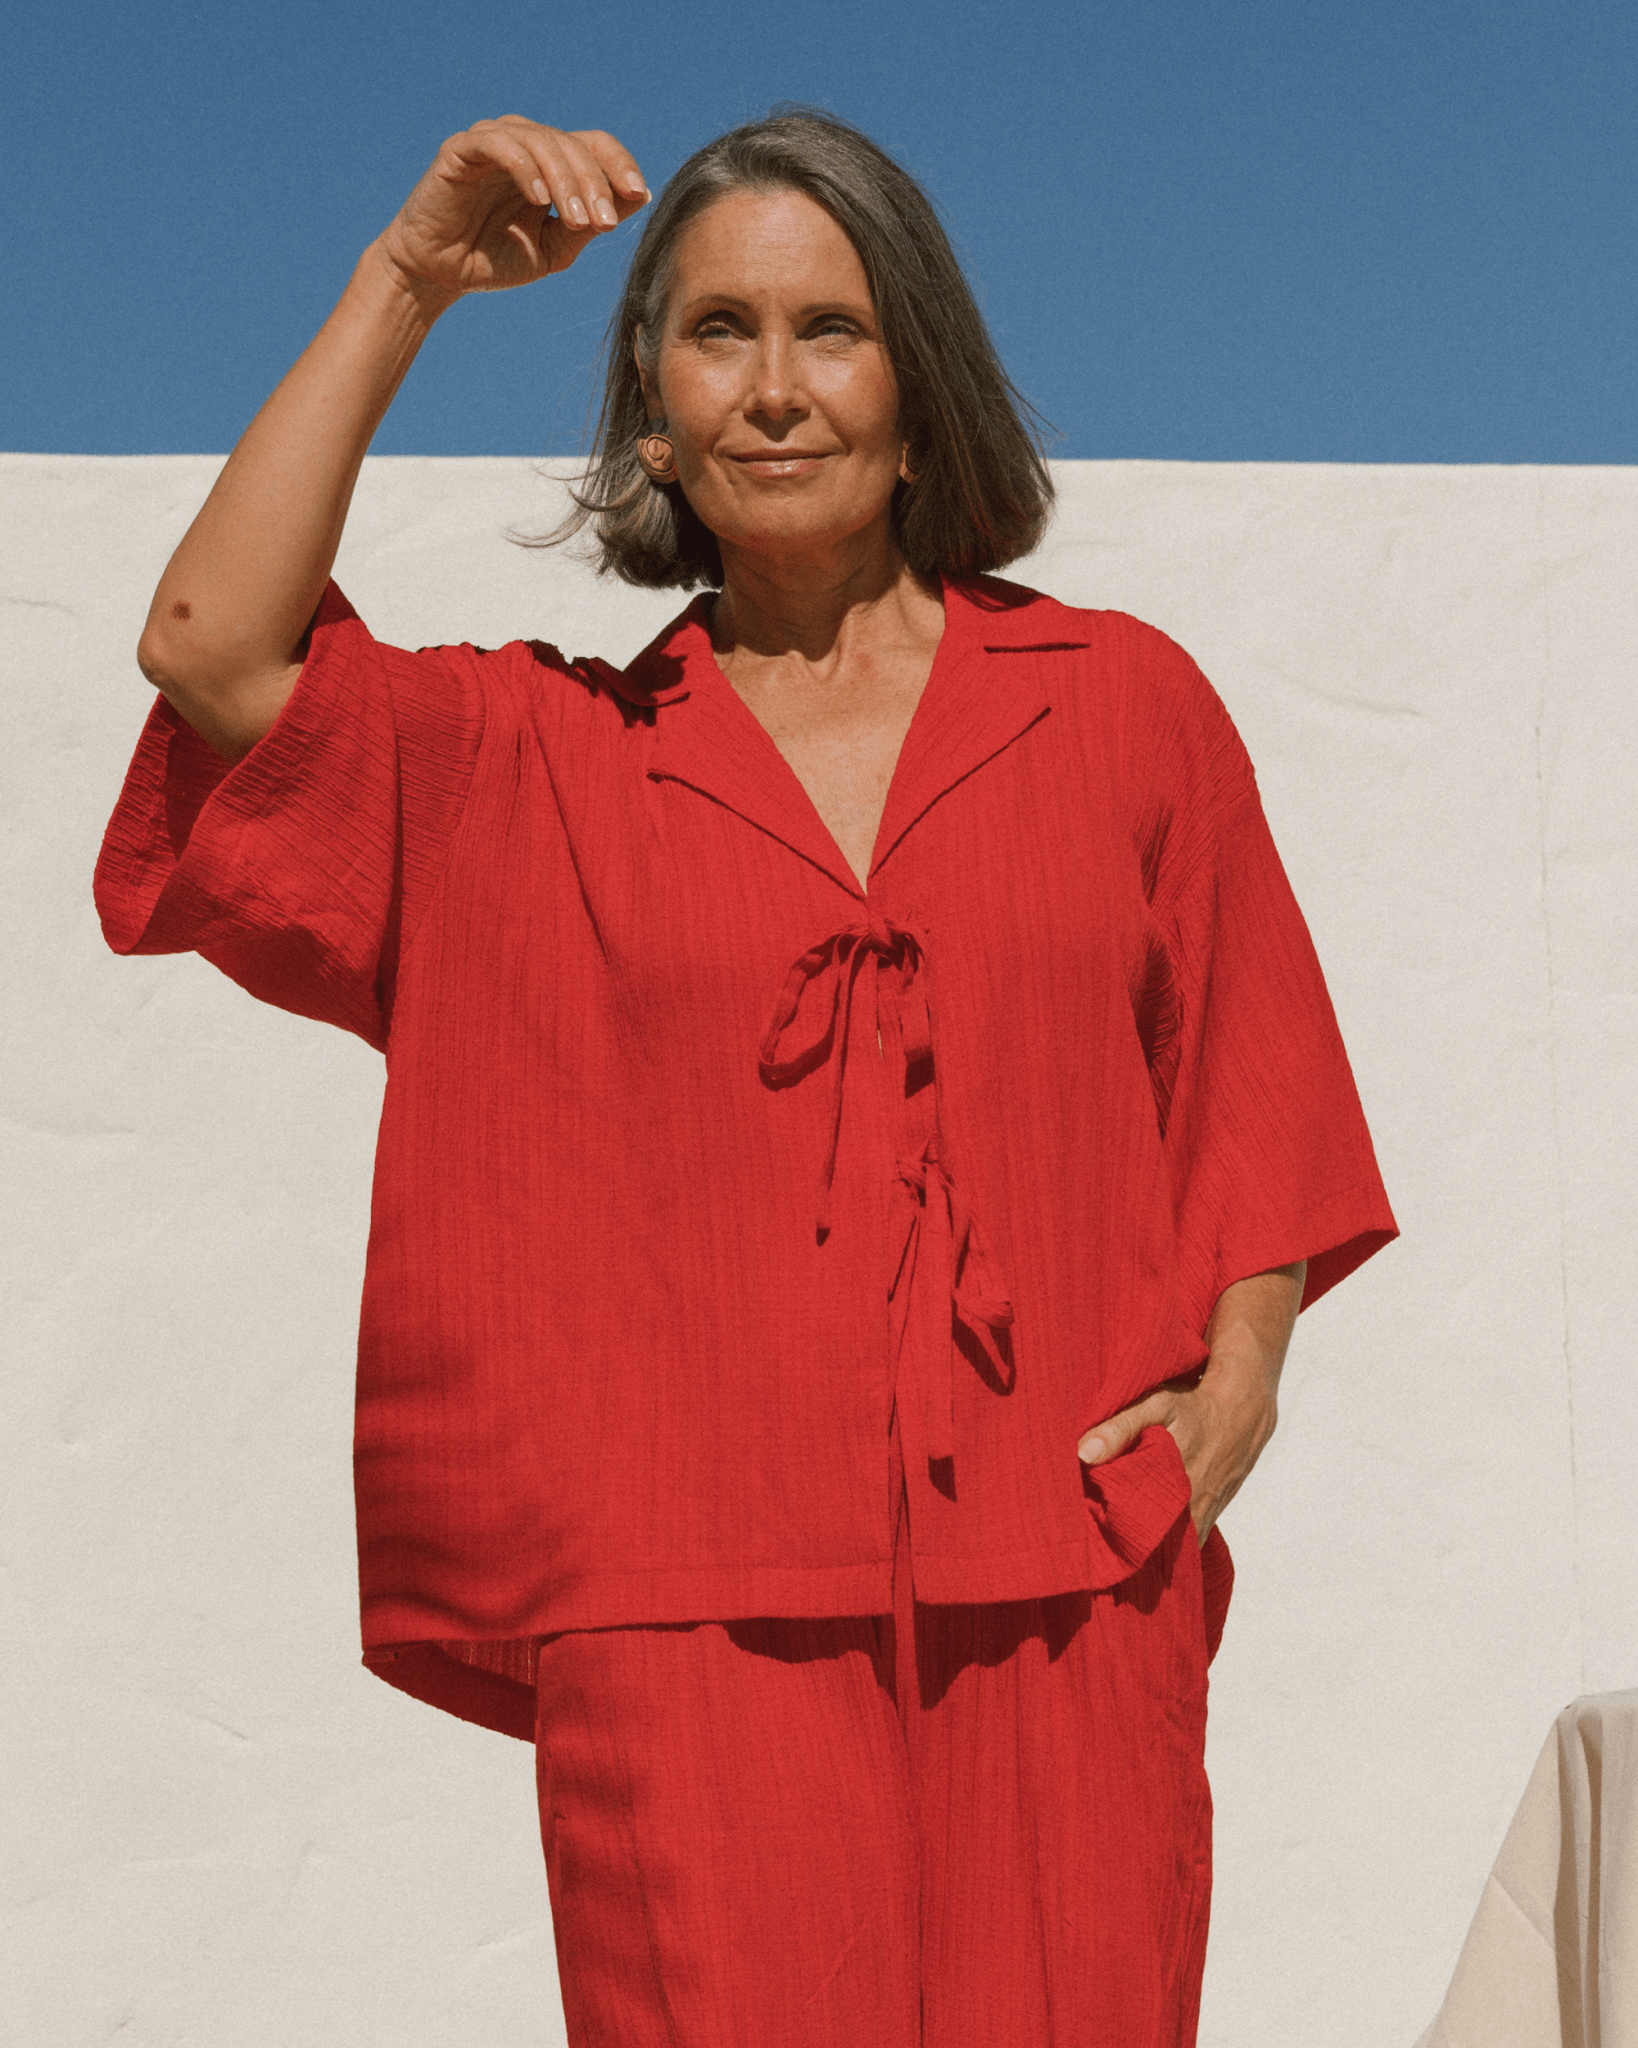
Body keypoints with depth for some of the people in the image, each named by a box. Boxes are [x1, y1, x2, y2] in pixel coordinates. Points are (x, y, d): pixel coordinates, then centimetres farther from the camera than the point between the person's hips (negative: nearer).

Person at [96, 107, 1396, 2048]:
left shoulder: (1120, 703, 11)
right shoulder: (545, 758, 10)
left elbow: (1253, 1076, 16)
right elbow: (212, 650, -3)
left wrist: (1235, 1378, 1)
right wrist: (404, 284, 0)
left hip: (1065, 1594, 1)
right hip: (698, 1604, 0)